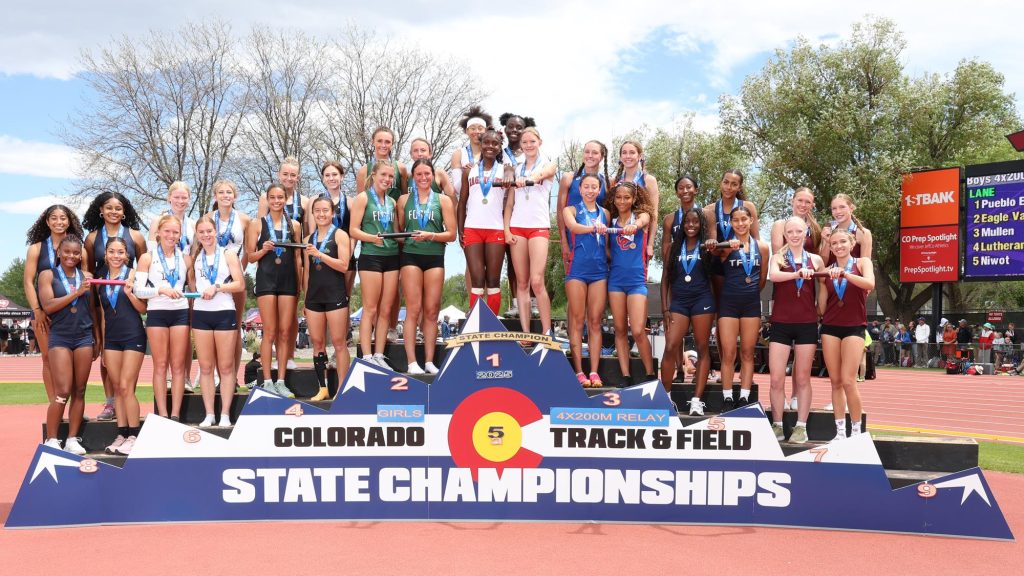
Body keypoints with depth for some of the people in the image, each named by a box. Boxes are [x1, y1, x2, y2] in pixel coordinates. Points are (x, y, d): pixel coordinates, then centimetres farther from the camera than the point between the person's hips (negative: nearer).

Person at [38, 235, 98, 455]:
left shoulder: (86, 276, 9)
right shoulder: (48, 275, 2)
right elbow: (48, 306, -10)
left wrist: (98, 339, 13)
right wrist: (77, 293, -15)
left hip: (84, 337, 3)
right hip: (60, 337, -3)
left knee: (79, 391, 4)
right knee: (62, 392, -9)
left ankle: (72, 440, 10)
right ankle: (51, 440, 2)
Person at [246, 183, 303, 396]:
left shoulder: (294, 225, 10)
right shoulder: (257, 224, 4)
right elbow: (251, 257, 4)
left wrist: (299, 285, 8)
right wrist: (264, 250, -16)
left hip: (288, 280, 2)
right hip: (266, 279, -2)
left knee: (285, 332, 3)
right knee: (270, 332, -3)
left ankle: (281, 381, 9)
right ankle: (267, 381, 3)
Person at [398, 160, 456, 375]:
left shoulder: (443, 200, 8)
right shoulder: (404, 200, 11)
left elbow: (451, 234, 3)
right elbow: (399, 230, 16)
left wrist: (430, 236, -10)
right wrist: (402, 239, -2)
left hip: (435, 258, 1)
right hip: (411, 256, -1)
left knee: (431, 311, 2)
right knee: (413, 310, -5)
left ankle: (429, 361, 8)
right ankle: (412, 363, -5)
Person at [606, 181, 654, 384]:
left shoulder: (642, 215, 1)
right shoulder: (611, 221, 10)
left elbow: (642, 221, -22)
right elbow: (607, 250, 7)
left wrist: (634, 226, -46)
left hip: (637, 280, -3)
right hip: (616, 278, 3)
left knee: (638, 331, -11)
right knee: (620, 329, 5)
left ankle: (650, 375, 5)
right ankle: (626, 377, 10)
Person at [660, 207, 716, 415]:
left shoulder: (706, 246, 6)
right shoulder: (674, 246, 10)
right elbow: (665, 277, 10)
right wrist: (665, 307, 3)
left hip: (702, 300, -1)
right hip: (679, 301, 1)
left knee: (702, 349, 2)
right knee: (670, 347, -8)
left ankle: (697, 400, 4)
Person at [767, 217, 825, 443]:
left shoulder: (815, 260, 8)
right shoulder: (778, 258, 4)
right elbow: (773, 275, -19)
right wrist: (797, 273, -35)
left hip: (807, 324, 1)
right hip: (781, 324, -1)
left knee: (803, 378, 5)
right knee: (776, 378, -2)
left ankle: (801, 427, 11)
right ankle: (777, 426, 9)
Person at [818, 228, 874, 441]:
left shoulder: (862, 263, 3)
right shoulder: (827, 271, 10)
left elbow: (870, 284, -22)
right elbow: (821, 309, 12)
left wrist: (843, 273, -29)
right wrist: (823, 283, 2)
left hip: (854, 327, -4)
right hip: (830, 327, 4)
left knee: (848, 381, -11)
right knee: (835, 381, 4)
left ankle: (857, 431, 1)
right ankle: (840, 431, 11)